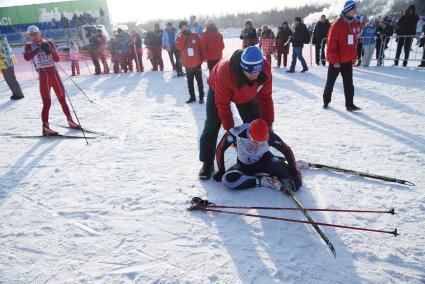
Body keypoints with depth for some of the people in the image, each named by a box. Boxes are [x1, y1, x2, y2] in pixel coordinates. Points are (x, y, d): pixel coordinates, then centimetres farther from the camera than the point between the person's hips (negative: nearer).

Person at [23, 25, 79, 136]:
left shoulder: (49, 43, 7)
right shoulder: (29, 46, 5)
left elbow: (57, 59, 0)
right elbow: (26, 57, -16)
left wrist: (50, 50, -15)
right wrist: (38, 49, -19)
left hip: (54, 73, 2)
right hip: (43, 75, -2)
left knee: (62, 98, 10)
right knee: (47, 102, -8)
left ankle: (70, 120, 23)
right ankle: (45, 127, -2)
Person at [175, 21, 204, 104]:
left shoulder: (195, 36, -3)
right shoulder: (180, 38, 2)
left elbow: (201, 47, 2)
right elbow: (178, 47, -18)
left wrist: (201, 59, 1)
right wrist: (182, 35, -19)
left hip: (197, 63, -2)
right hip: (188, 65, 2)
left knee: (199, 81, 6)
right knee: (190, 82, 12)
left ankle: (201, 97, 15)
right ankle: (192, 97, 24)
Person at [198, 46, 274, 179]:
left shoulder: (265, 69, -33)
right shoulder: (225, 71, -45)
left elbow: (266, 97, -19)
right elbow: (222, 104, -34)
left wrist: (268, 123, -17)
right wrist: (230, 129, -29)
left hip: (248, 94, 3)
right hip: (219, 90, -3)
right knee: (212, 127, -7)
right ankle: (207, 163, 5)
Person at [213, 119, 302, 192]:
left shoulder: (270, 136, -28)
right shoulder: (236, 133, -31)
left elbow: (287, 151, -15)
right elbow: (220, 150, -15)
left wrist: (294, 173, -19)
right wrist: (221, 171, -9)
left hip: (264, 161, -1)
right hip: (244, 165, 2)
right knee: (228, 179, -31)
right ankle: (263, 181, -19)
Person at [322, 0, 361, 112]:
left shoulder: (353, 24, 8)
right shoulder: (337, 25, -15)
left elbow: (354, 42, 14)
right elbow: (331, 44, -17)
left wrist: (354, 57, 11)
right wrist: (335, 60, -18)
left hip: (347, 60, 6)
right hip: (336, 61, -6)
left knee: (349, 83, 5)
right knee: (330, 82, 9)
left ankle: (349, 104, 9)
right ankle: (326, 101, 24)